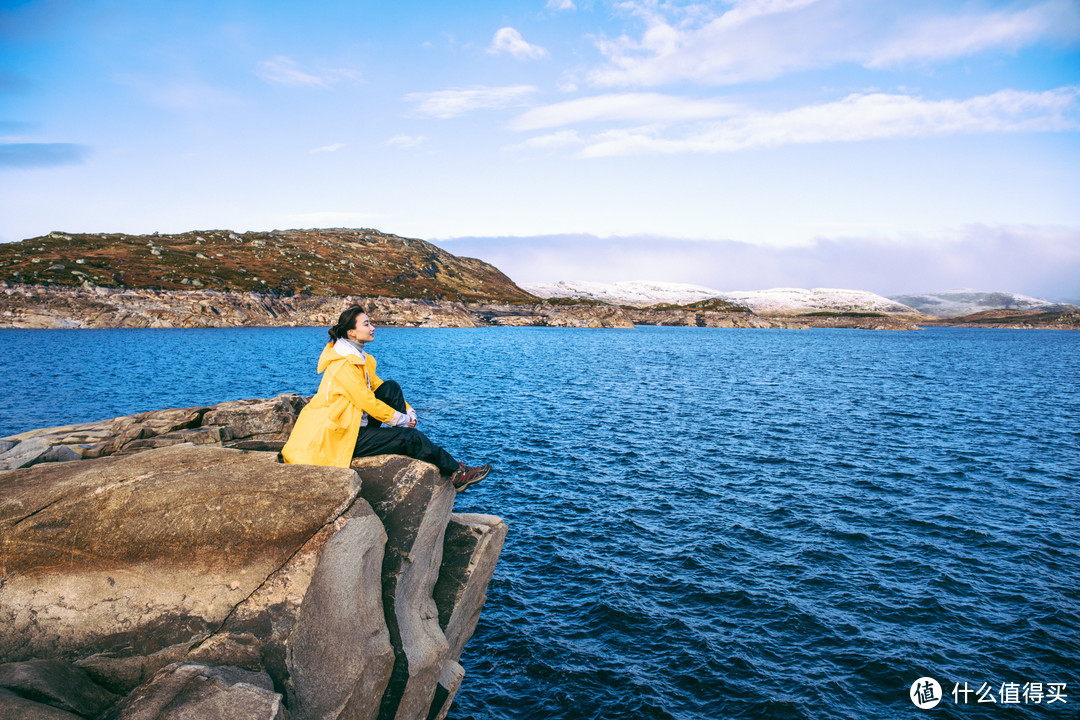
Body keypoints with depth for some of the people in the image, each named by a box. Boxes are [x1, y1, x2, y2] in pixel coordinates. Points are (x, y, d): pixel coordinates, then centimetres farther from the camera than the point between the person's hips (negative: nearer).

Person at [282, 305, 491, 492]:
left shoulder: (358, 356, 10)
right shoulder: (344, 364, -22)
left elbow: (377, 386, 17)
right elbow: (368, 402, -23)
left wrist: (408, 411, 5)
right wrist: (402, 420, -11)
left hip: (355, 425, 10)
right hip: (342, 437, -10)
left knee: (391, 387, 0)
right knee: (410, 436, -14)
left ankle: (410, 450, -3)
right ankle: (457, 473, 0)